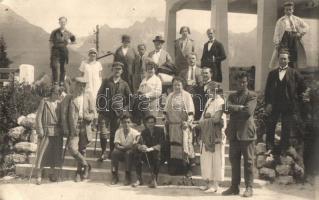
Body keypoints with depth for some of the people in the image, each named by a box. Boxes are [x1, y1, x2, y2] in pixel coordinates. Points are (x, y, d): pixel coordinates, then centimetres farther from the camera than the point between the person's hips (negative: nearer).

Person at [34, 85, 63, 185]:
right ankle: (39, 175, 5)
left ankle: (52, 173, 23)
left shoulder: (59, 103, 8)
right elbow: (38, 117, -5)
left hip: (57, 132, 4)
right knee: (43, 153, -2)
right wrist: (40, 131, -11)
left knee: (55, 153, 9)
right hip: (46, 131, -4)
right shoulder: (44, 101, -3)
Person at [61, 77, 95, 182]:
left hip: (85, 127, 2)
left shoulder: (88, 96, 8)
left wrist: (88, 117, -16)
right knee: (72, 148, -17)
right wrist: (65, 128, -6)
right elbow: (64, 113, 1)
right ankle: (86, 165, 5)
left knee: (82, 150, 9)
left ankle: (79, 172, 28)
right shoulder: (69, 98, 2)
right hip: (73, 127, -1)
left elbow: (93, 112, 7)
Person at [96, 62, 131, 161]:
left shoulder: (124, 84, 8)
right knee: (103, 133, -6)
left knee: (114, 134, 6)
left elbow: (130, 99, 11)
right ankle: (103, 153, 6)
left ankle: (112, 153, 19)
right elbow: (99, 95, 7)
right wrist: (99, 108, -1)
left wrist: (125, 109, 1)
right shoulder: (106, 81, 8)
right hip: (105, 112, 0)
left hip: (117, 113, 0)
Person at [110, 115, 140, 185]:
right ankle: (114, 176, -21)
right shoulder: (118, 131, -3)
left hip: (131, 152, -2)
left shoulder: (134, 132, -11)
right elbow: (116, 145, -11)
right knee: (114, 153, -29)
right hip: (121, 152, 2)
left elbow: (135, 146, -16)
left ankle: (128, 177, -28)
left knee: (128, 153, -36)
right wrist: (124, 147, -30)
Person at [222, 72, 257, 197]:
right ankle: (234, 187, 15)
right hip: (234, 132, 5)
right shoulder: (232, 96, 16)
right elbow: (228, 107, -2)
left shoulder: (252, 96, 0)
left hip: (247, 132, -4)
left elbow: (248, 111, -15)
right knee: (234, 160, 7)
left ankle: (249, 187, 10)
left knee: (248, 161, 2)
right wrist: (240, 107, -11)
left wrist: (234, 109, -4)